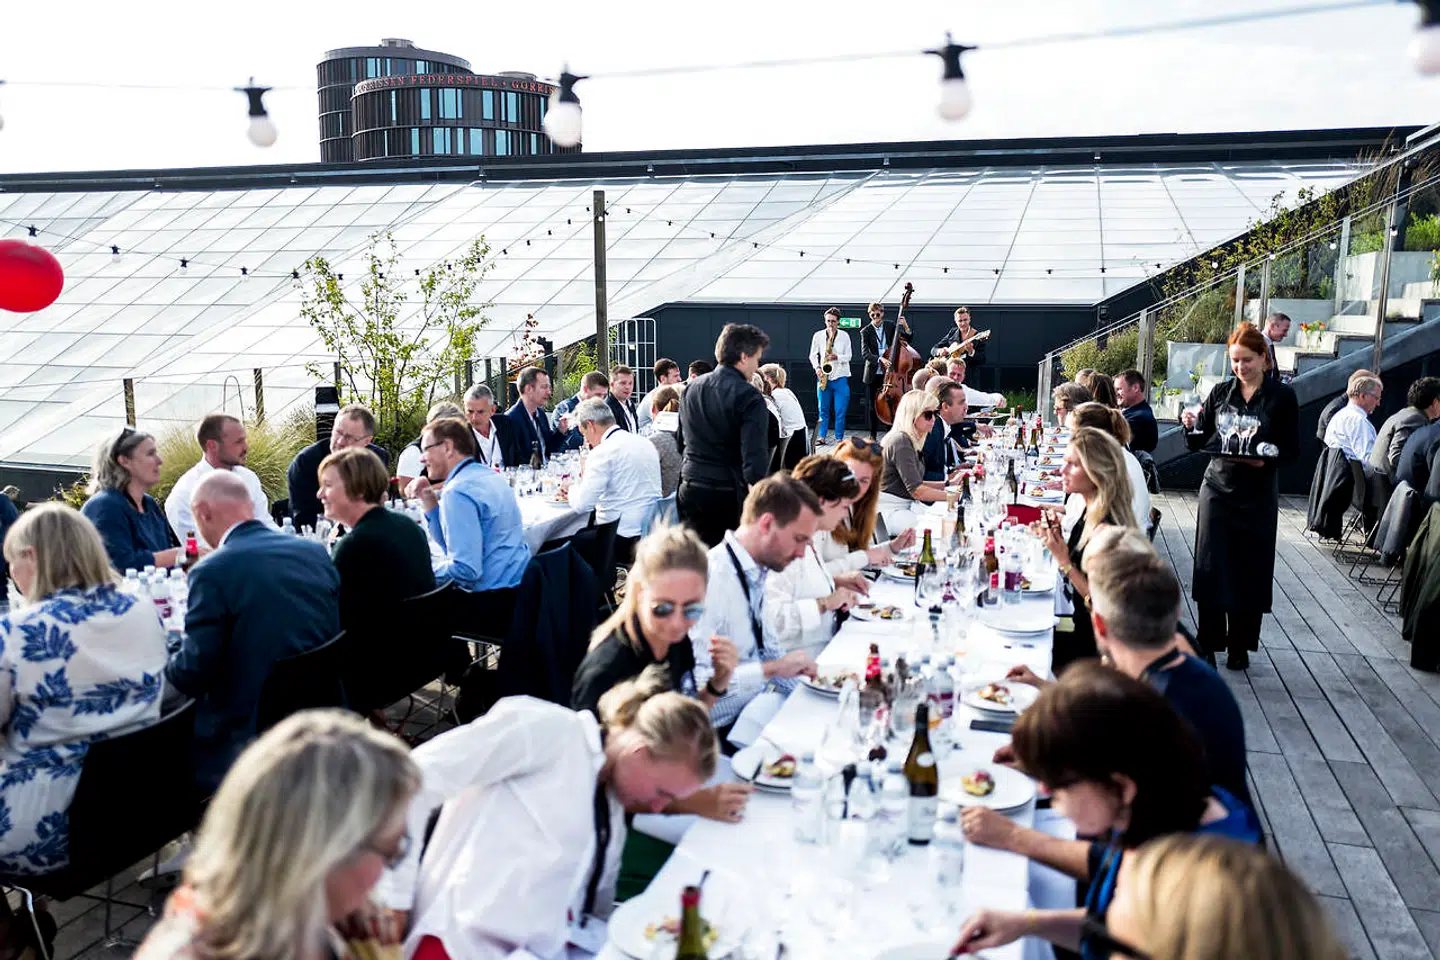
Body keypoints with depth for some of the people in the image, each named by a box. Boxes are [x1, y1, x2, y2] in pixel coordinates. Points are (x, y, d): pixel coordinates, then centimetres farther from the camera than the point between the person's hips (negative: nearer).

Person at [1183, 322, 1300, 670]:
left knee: (1250, 570, 4)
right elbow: (1199, 442, 7)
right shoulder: (1221, 393, 5)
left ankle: (1240, 646, 18)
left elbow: (1292, 449, -2)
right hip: (1218, 488, 2)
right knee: (1211, 566, -1)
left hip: (1259, 495, -2)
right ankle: (1208, 641, 11)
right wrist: (1191, 425, -15)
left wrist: (1265, 459, -21)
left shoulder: (1282, 396, -2)